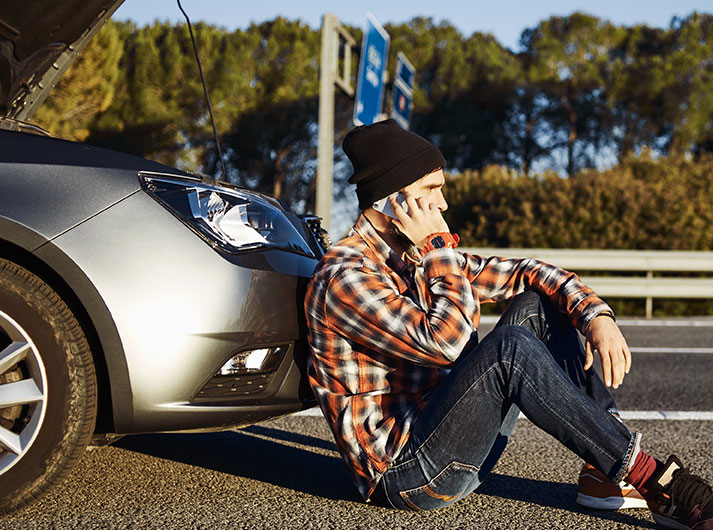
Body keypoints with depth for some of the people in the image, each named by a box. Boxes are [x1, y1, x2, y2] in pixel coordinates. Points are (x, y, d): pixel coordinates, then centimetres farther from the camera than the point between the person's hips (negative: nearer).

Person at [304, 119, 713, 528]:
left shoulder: (421, 260, 11)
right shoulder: (344, 277, -16)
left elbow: (524, 274, 9)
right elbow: (445, 343, -28)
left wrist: (597, 315, -8)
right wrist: (438, 249, -17)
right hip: (401, 473, -9)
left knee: (536, 305, 1)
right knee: (510, 347, -29)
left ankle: (608, 473, -6)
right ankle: (655, 482, -21)